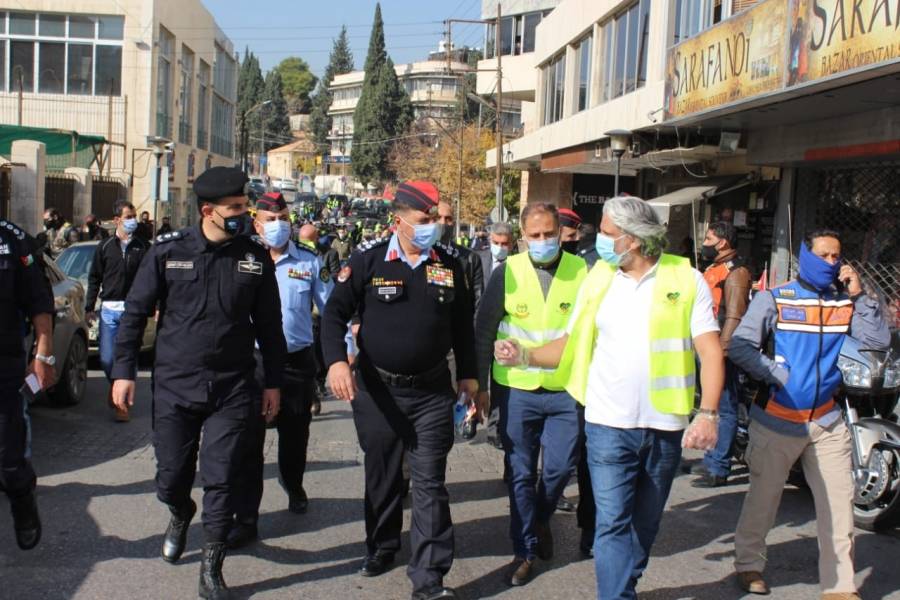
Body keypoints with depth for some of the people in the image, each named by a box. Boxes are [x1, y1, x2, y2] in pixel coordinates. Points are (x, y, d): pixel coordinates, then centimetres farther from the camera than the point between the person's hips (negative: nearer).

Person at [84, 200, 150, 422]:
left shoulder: (143, 248, 4)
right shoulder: (105, 247, 7)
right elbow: (94, 279, 12)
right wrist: (90, 307, 8)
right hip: (109, 310, 1)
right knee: (107, 359, 1)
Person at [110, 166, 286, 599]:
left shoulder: (255, 257, -1)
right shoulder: (167, 252, -4)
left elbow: (268, 324, 6)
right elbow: (135, 313, 3)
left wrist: (273, 382, 6)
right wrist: (123, 371, 0)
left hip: (233, 388, 0)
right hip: (174, 385, 0)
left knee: (220, 479, 1)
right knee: (171, 477, 10)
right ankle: (181, 515, 45)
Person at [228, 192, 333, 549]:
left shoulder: (310, 262, 2)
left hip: (298, 359, 2)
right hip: (253, 360, -1)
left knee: (295, 433, 17)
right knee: (249, 439, -4)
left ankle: (294, 486, 46)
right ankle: (245, 518, 3)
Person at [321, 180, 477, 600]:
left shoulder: (449, 264, 2)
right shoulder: (368, 261, -7)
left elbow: (462, 324, 12)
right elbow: (335, 312, -4)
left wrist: (467, 373, 12)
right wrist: (337, 361, -19)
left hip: (432, 392, 1)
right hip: (377, 389, -1)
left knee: (430, 483, 0)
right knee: (382, 476, 15)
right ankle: (381, 546, 37)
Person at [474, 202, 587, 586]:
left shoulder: (581, 271, -4)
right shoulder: (508, 273, -4)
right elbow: (483, 331, 2)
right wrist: (482, 385, 1)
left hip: (566, 391, 0)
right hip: (517, 390, 0)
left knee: (559, 468, 5)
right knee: (521, 474, 8)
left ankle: (541, 520, 37)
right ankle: (525, 551, 22)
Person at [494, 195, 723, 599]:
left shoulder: (686, 279, -4)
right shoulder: (598, 280, 5)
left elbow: (710, 351, -7)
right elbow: (571, 345, 7)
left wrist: (708, 414, -17)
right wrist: (525, 355, -10)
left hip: (665, 425, 0)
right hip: (608, 424, 1)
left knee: (645, 523, 15)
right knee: (612, 523, -4)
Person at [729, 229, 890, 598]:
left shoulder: (845, 303, 6)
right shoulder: (774, 300, -5)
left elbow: (879, 341, -3)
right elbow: (739, 346, -12)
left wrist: (859, 296, -8)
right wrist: (777, 375, -17)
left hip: (827, 420, 3)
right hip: (777, 419, -3)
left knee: (839, 503, 3)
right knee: (763, 498, 10)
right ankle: (749, 564, 29)